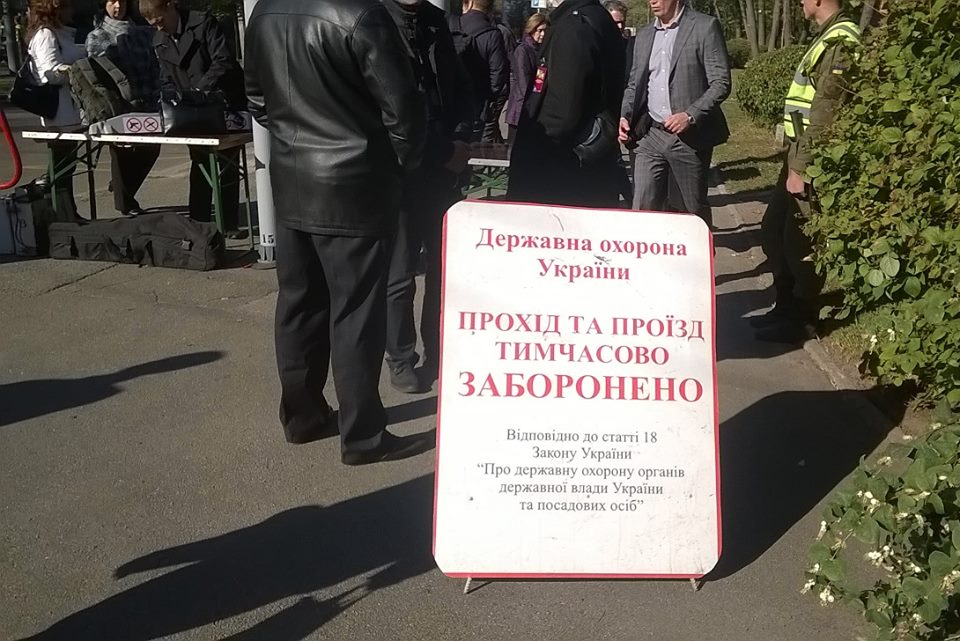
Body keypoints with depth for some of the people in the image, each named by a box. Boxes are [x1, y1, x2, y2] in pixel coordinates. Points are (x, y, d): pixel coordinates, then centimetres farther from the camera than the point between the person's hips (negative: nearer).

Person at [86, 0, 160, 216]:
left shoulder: (142, 33, 14)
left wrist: (156, 99, 2)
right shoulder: (96, 38, 4)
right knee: (122, 152, 0)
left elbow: (155, 69, 12)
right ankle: (127, 205, 12)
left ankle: (122, 187, 27)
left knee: (151, 150, 3)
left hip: (146, 105, 4)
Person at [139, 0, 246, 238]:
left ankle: (230, 223, 7)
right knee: (199, 165, 7)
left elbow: (224, 61, -18)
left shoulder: (203, 23, -11)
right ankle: (198, 222, 12)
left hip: (224, 104, -5)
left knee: (228, 165, 1)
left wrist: (199, 89, -26)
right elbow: (167, 80, 11)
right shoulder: (159, 41, 7)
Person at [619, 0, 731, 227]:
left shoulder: (705, 27, -4)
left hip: (689, 137, -4)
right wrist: (625, 115, 0)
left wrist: (691, 115, -22)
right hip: (651, 135, 4)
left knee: (696, 209, 9)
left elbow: (721, 83, -8)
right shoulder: (644, 35, 13)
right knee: (643, 208, -2)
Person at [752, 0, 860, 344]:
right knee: (773, 229, 14)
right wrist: (794, 161, 16)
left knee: (800, 240, -1)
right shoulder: (830, 36, 15)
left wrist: (800, 168, -19)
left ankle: (802, 319, 13)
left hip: (811, 160, -10)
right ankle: (786, 306, 25)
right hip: (800, 153, 10)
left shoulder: (839, 40, -16)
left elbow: (824, 112, -20)